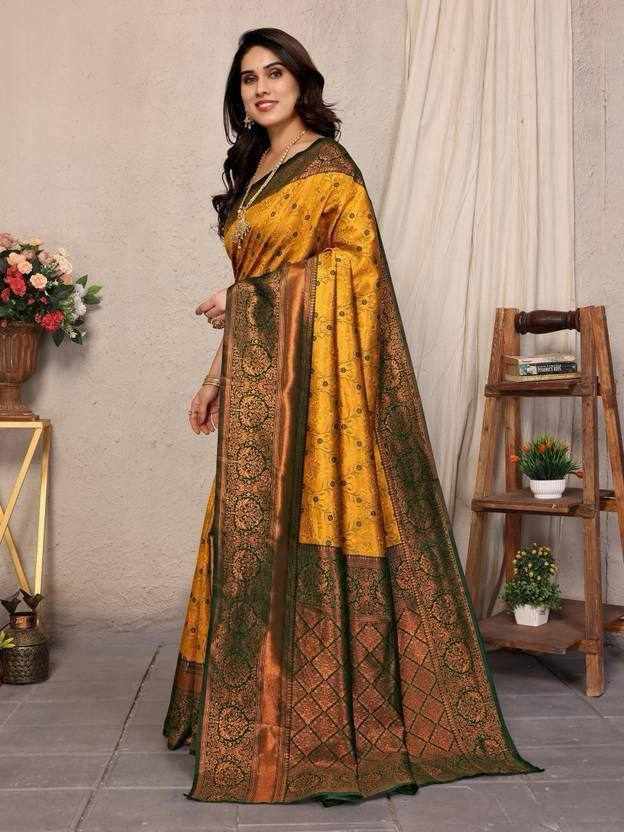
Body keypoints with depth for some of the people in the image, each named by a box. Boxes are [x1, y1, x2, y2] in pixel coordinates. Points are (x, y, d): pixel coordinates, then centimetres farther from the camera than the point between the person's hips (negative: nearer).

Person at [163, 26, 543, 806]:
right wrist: (218, 375, 16)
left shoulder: (327, 167, -2)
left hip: (311, 373, -8)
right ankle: (260, 711, 19)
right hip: (256, 377, 8)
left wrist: (246, 298, -10)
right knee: (258, 533, 8)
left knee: (309, 529, -7)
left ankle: (328, 722, 4)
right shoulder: (253, 172, 21)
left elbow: (353, 260, -12)